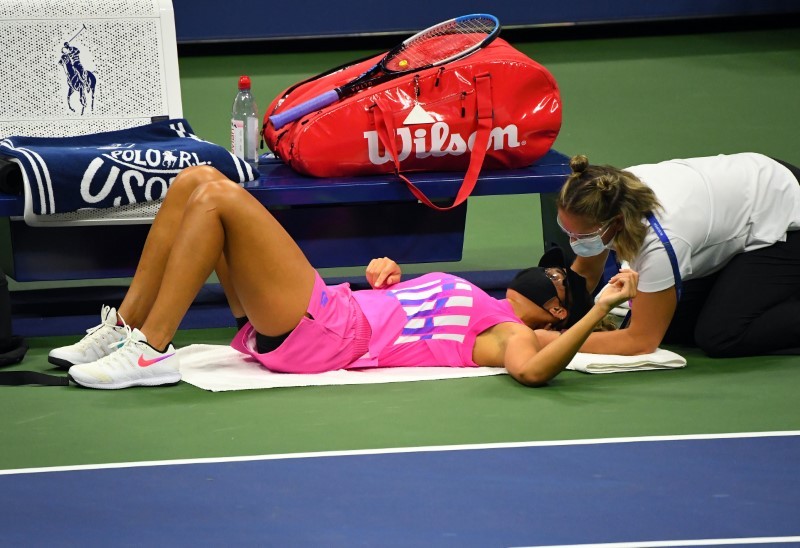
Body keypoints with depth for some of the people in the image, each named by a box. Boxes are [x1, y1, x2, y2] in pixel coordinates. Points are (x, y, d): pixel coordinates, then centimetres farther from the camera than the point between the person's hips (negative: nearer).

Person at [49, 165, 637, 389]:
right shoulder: (457, 290, 25)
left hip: (324, 334, -9)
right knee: (197, 179, 3)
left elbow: (532, 370, -25)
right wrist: (384, 278, 12)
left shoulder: (511, 334, -2)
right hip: (328, 304, 9)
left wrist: (600, 308, -27)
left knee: (217, 197, -20)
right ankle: (124, 329, 3)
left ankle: (152, 351, -18)